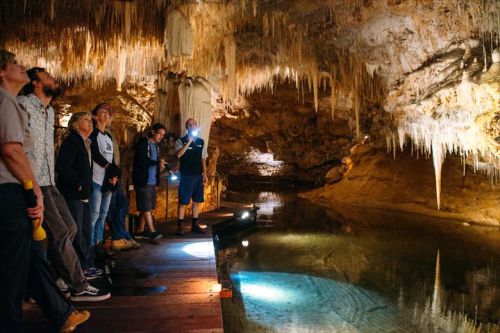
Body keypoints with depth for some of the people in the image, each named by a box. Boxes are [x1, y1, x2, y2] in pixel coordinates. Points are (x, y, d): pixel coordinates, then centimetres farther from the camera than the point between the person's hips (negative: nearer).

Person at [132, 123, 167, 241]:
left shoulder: (156, 146, 18)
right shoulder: (143, 143, -7)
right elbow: (141, 161, -17)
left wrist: (160, 167, -1)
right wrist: (157, 163, -15)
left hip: (152, 181, 8)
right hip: (143, 181, -8)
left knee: (146, 207, 9)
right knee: (146, 207, -5)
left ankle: (140, 231, 16)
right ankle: (152, 231, -3)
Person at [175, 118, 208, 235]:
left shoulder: (201, 142, 11)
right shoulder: (181, 141, -2)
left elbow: (203, 159, 13)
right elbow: (179, 154, -20)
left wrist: (205, 174, 8)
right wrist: (189, 142, -23)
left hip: (198, 175, 5)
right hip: (186, 176, -4)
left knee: (196, 201, 9)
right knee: (183, 202, -2)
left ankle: (194, 225, 19)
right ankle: (180, 226, 8)